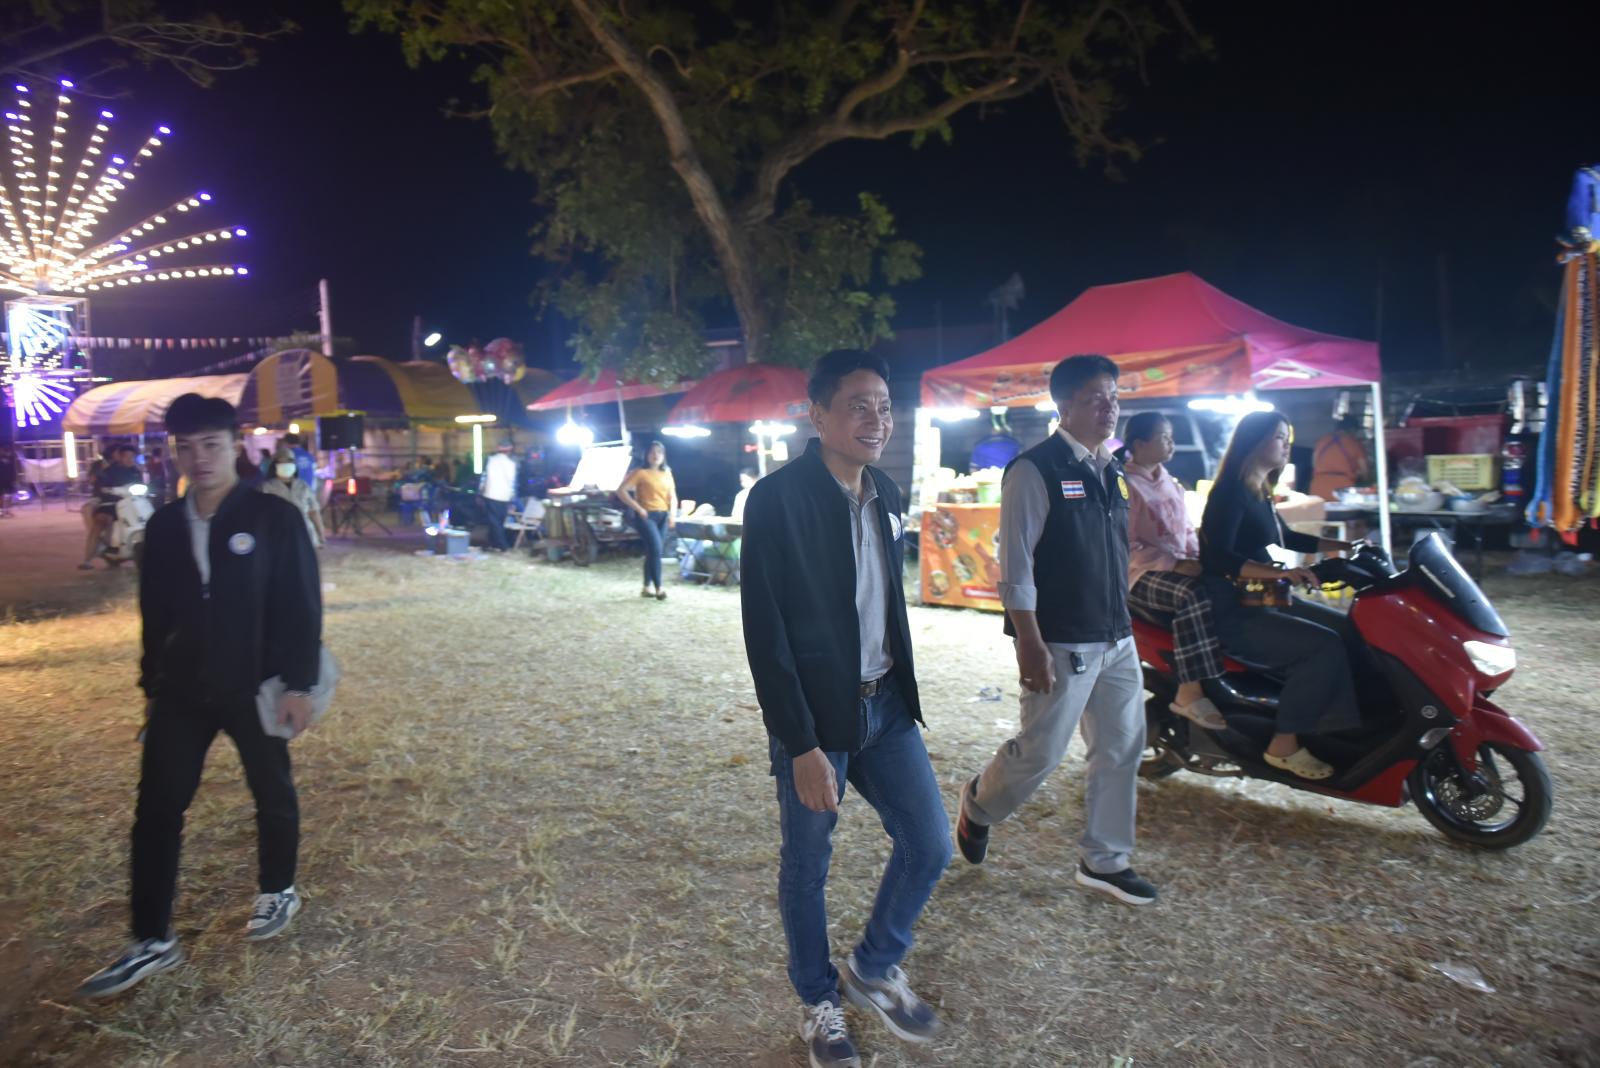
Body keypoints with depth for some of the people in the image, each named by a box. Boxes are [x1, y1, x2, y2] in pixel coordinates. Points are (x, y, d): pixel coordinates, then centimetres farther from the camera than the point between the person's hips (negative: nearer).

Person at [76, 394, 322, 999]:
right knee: (156, 811, 5)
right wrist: (151, 683, 13)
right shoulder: (163, 527, 3)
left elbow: (302, 607, -11)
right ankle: (153, 942, 18)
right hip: (181, 692, 4)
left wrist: (299, 684, -13)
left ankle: (279, 893, 36)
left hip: (257, 688, -4)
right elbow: (155, 613, 12)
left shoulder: (274, 518, -11)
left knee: (272, 796, 13)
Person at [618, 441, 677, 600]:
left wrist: (673, 513, -2)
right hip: (646, 516, -6)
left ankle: (646, 588, 19)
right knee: (655, 549, -15)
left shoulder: (667, 474, 13)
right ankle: (658, 588, -9)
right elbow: (621, 491, -9)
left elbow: (672, 496, 15)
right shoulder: (640, 472, -5)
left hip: (662, 516, 6)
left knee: (653, 552, 10)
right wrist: (638, 508, -12)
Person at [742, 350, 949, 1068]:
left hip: (885, 705, 7)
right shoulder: (777, 499, -17)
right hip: (814, 716, -6)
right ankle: (819, 1001, 36)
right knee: (807, 867, 11)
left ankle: (873, 970, 34)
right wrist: (802, 746, -19)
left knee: (930, 845, 9)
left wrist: (898, 690, 15)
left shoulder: (884, 493, 5)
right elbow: (765, 633, -18)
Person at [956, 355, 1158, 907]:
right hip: (1062, 645, -8)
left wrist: (1124, 623, 17)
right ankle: (977, 806, 29)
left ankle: (1103, 860, 27)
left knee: (1122, 749, 12)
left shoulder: (1110, 469, 12)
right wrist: (1030, 645, -20)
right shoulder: (1035, 469, -13)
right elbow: (1015, 564, -16)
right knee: (1040, 751, 0)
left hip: (1117, 639, 8)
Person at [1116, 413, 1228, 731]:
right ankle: (1189, 694, -34)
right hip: (1143, 575, -7)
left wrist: (1199, 559, 0)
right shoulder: (1125, 484, -7)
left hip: (1180, 567, 8)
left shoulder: (1172, 485, 19)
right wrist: (1175, 564, -22)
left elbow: (1188, 531, 21)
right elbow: (1126, 546, -14)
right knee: (1194, 593, -34)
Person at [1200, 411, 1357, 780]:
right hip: (1232, 612, -10)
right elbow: (1216, 558, -28)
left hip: (1260, 601, 10)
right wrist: (1280, 573, -36)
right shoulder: (1231, 492, -15)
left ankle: (1333, 728, 4)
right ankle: (1283, 744, -12)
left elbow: (1286, 537, 30)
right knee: (1324, 645, -20)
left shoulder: (1259, 493, 14)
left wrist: (1344, 546, 24)